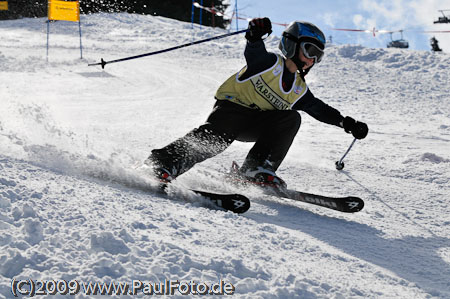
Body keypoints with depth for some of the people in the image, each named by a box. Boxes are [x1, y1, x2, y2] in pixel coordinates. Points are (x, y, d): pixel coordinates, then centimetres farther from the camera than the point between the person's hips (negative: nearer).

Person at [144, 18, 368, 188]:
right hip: (231, 106, -6)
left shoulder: (299, 89, 17)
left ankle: (258, 167, -21)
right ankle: (162, 163, -35)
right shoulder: (271, 62, -4)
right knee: (216, 137, -34)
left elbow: (319, 109, 24)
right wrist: (255, 36, -44)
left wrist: (346, 122, 18)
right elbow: (254, 53, -22)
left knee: (291, 119, -17)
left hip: (257, 124, 6)